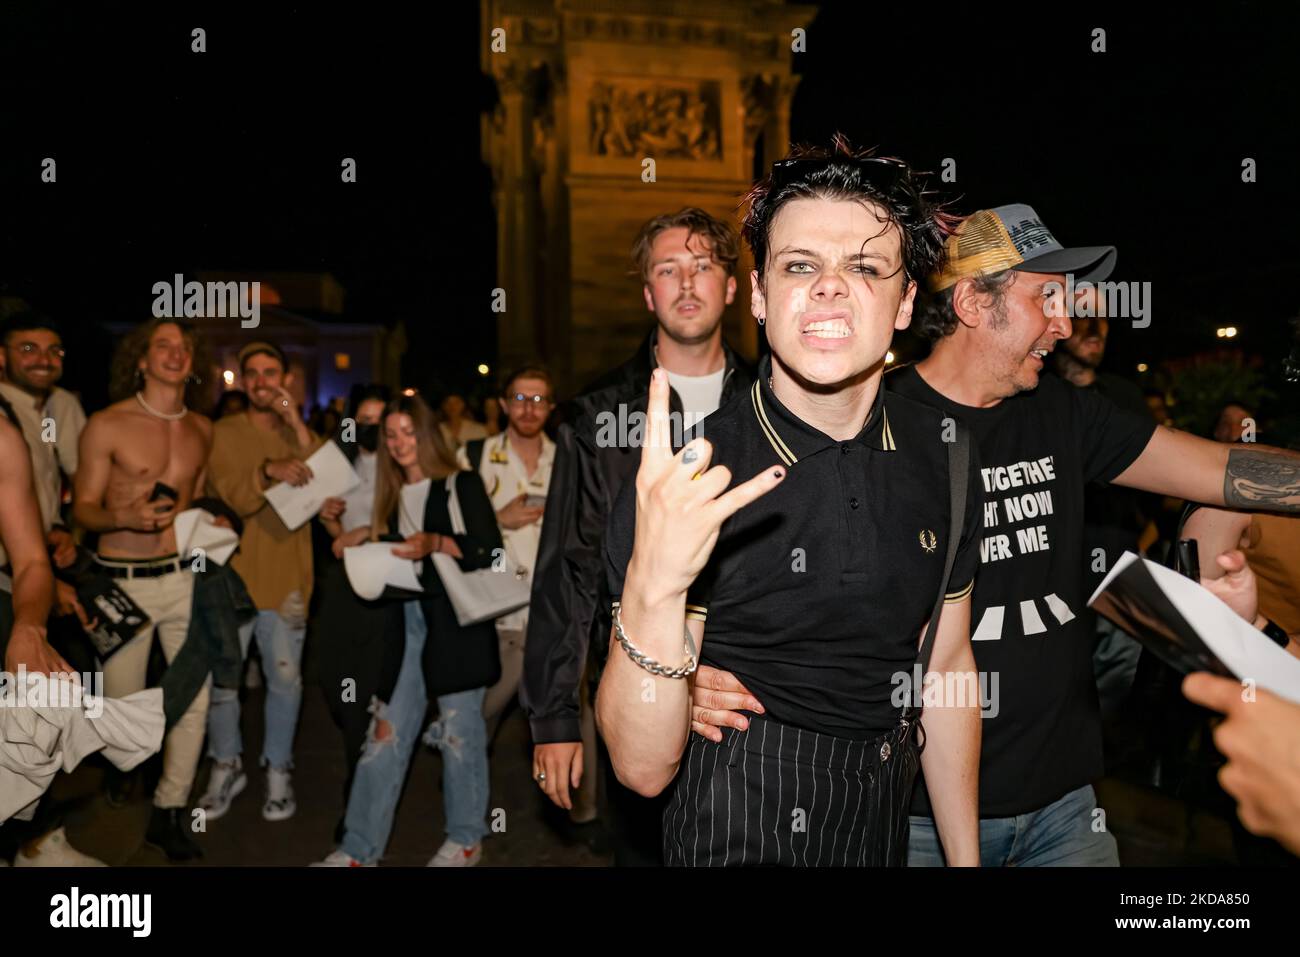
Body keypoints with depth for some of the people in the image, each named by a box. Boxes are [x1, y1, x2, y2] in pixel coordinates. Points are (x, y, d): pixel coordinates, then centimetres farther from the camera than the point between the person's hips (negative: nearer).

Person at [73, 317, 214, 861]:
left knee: (196, 701, 1)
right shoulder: (106, 426, -6)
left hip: (184, 579, 3)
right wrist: (125, 517, -22)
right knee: (123, 709, 6)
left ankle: (169, 812, 20)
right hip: (122, 583, -3)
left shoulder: (203, 430, 6)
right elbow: (82, 509, -4)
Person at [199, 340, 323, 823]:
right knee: (220, 679, 6)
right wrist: (268, 471, -30)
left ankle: (278, 770, 21)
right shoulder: (223, 433, 1)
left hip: (287, 577, 1)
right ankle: (226, 766, 25)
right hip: (231, 575, -1)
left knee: (285, 678, 5)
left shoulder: (302, 436, 9)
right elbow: (233, 497, -12)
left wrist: (298, 426, -16)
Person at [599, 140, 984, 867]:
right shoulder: (675, 480, -22)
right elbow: (645, 767, -24)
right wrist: (653, 589, -41)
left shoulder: (945, 459, -7)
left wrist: (966, 856, 9)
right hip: (736, 835, -5)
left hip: (885, 832, 6)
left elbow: (947, 666, 5)